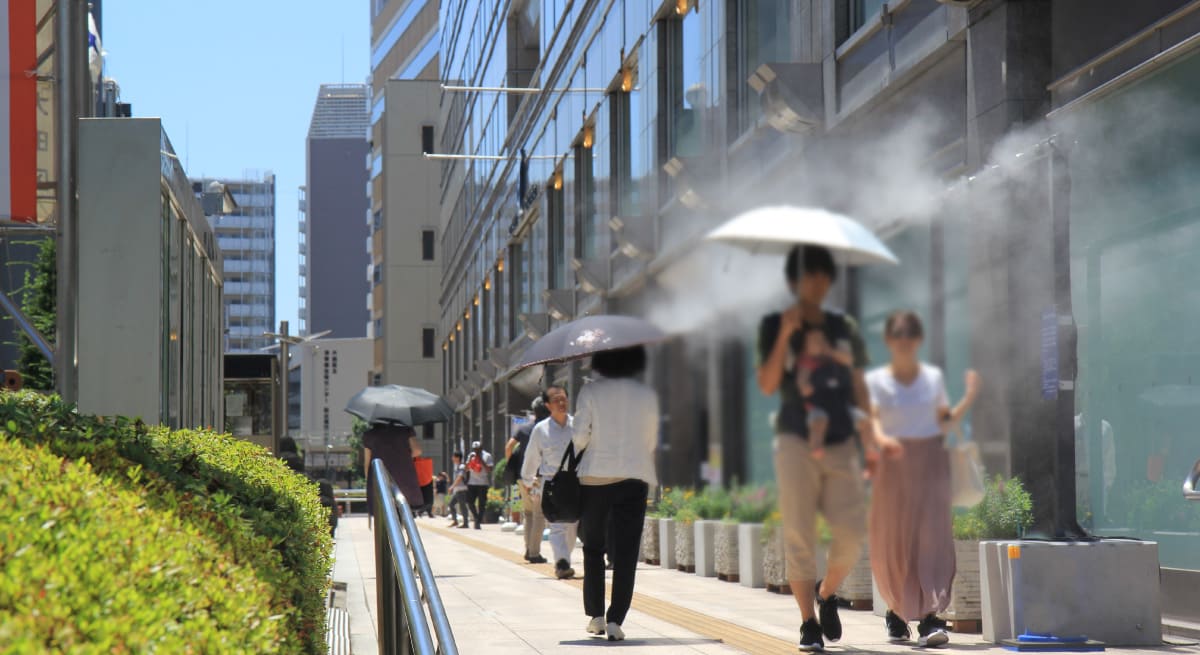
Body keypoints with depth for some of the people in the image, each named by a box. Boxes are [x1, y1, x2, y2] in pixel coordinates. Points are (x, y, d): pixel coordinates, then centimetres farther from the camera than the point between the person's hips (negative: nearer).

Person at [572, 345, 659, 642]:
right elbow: (651, 441, 7)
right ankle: (615, 619, -11)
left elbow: (579, 436, -9)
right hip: (634, 477, 0)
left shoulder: (590, 392, -4)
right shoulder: (647, 395, 1)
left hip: (594, 478, 0)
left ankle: (595, 615, 17)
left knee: (593, 548, 16)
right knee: (625, 553, -2)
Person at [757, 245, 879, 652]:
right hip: (796, 440, -2)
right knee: (799, 535, -3)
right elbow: (767, 385, -6)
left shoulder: (844, 327, 13)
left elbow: (858, 385, 18)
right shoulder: (775, 325, 3)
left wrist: (870, 432, 10)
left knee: (852, 532, -9)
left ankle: (827, 594, 18)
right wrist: (785, 335, -14)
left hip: (840, 441, 2)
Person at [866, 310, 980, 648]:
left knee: (933, 535, -13)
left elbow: (945, 421, 15)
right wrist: (881, 438, -31)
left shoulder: (934, 377, 10)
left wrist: (969, 399, 0)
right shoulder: (877, 380, 2)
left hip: (931, 461, 1)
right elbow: (871, 420, -10)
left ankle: (930, 618, -21)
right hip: (894, 465, -1)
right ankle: (897, 610, 27)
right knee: (892, 541, 3)